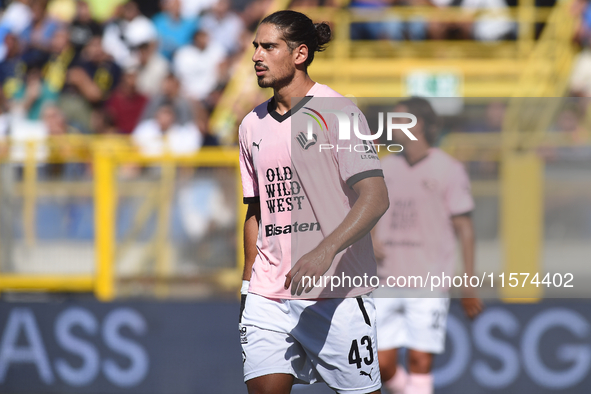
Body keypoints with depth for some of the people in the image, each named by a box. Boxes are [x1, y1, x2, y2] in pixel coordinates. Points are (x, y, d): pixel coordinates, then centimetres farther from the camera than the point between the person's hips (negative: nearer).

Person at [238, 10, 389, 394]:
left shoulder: (337, 111, -7)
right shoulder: (253, 124, 13)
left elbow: (376, 198, -16)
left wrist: (325, 251, -29)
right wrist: (248, 283, 19)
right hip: (269, 294, 5)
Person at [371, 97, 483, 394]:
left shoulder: (448, 169, -1)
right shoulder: (386, 167, 11)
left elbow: (464, 228, 0)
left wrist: (469, 284, -4)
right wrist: (371, 239, 3)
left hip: (429, 281, -4)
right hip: (387, 282, 4)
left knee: (420, 360, -9)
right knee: (383, 364, 0)